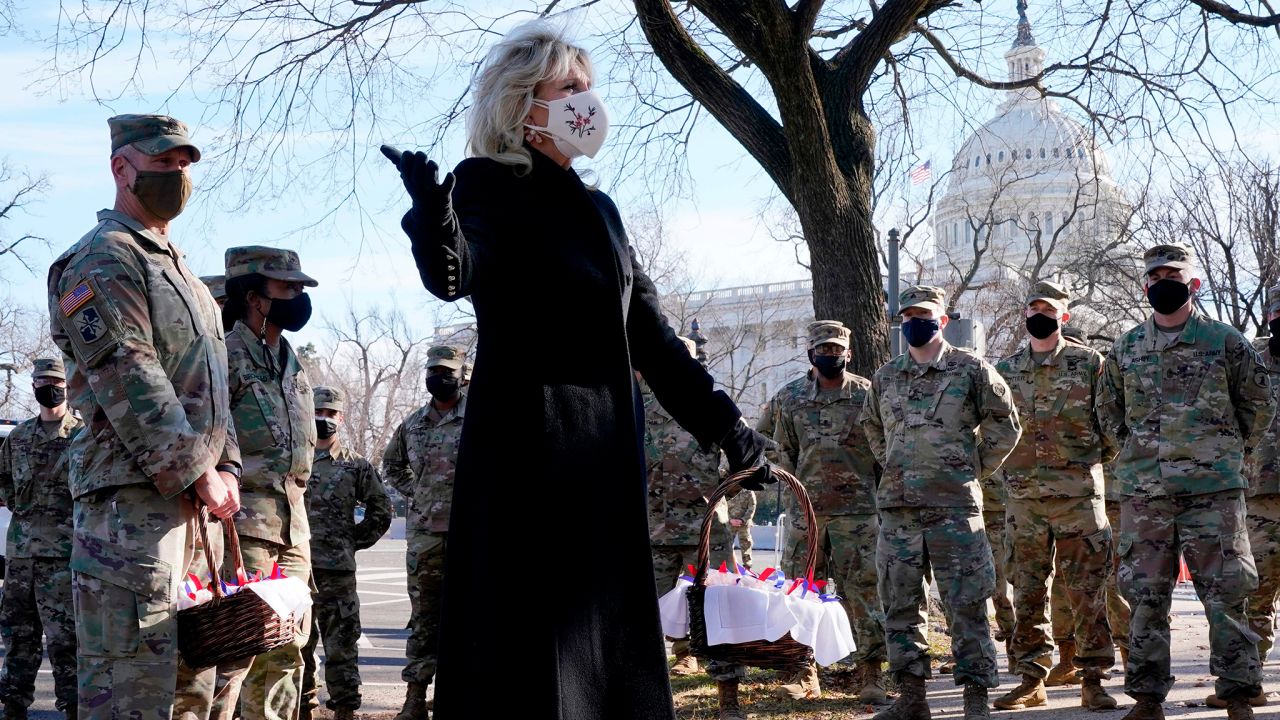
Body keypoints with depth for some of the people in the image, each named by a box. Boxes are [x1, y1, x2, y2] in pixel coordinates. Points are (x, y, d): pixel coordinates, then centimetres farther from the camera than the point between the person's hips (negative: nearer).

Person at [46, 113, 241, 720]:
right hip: (133, 495, -10)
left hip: (193, 499, 10)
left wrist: (226, 465, 9)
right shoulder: (105, 257, -6)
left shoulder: (177, 269, 24)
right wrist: (196, 473, -17)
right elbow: (127, 378, -16)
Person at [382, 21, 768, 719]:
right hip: (524, 438, -7)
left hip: (609, 443, 7)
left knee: (605, 625, 8)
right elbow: (453, 277, -23)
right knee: (529, 632, -7)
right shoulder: (485, 185, -1)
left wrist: (723, 423, 13)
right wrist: (432, 214, -45)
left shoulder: (597, 208, 19)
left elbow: (649, 332, 18)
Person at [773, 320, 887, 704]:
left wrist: (878, 496, 0)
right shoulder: (794, 402, 10)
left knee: (862, 592, -4)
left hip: (857, 512, -3)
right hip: (807, 512, 3)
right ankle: (806, 674, 12)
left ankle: (871, 675, 1)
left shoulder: (867, 395, 1)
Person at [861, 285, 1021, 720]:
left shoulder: (971, 370, 0)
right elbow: (872, 427, 28)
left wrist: (975, 470, 4)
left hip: (954, 506, -4)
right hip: (896, 507, 4)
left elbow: (1005, 424, 5)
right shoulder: (885, 377, 12)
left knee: (966, 605, -3)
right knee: (900, 606, 6)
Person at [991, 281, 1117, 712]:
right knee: (1027, 594, 6)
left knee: (1086, 591, -2)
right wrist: (1007, 468, 10)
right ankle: (1032, 680, 14)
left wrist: (1097, 457, 1)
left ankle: (1093, 680, 5)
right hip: (1023, 495, 3)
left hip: (1078, 493, -3)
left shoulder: (1089, 363, 3)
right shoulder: (1005, 370, 11)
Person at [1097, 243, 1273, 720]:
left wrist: (1229, 450, 7)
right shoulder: (1125, 349, 10)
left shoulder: (1224, 341, 3)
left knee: (1225, 593, -2)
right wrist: (1135, 448, 12)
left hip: (1213, 488, -3)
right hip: (1142, 491, 3)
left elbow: (1259, 404, 10)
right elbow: (1108, 409, 22)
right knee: (1145, 596, 5)